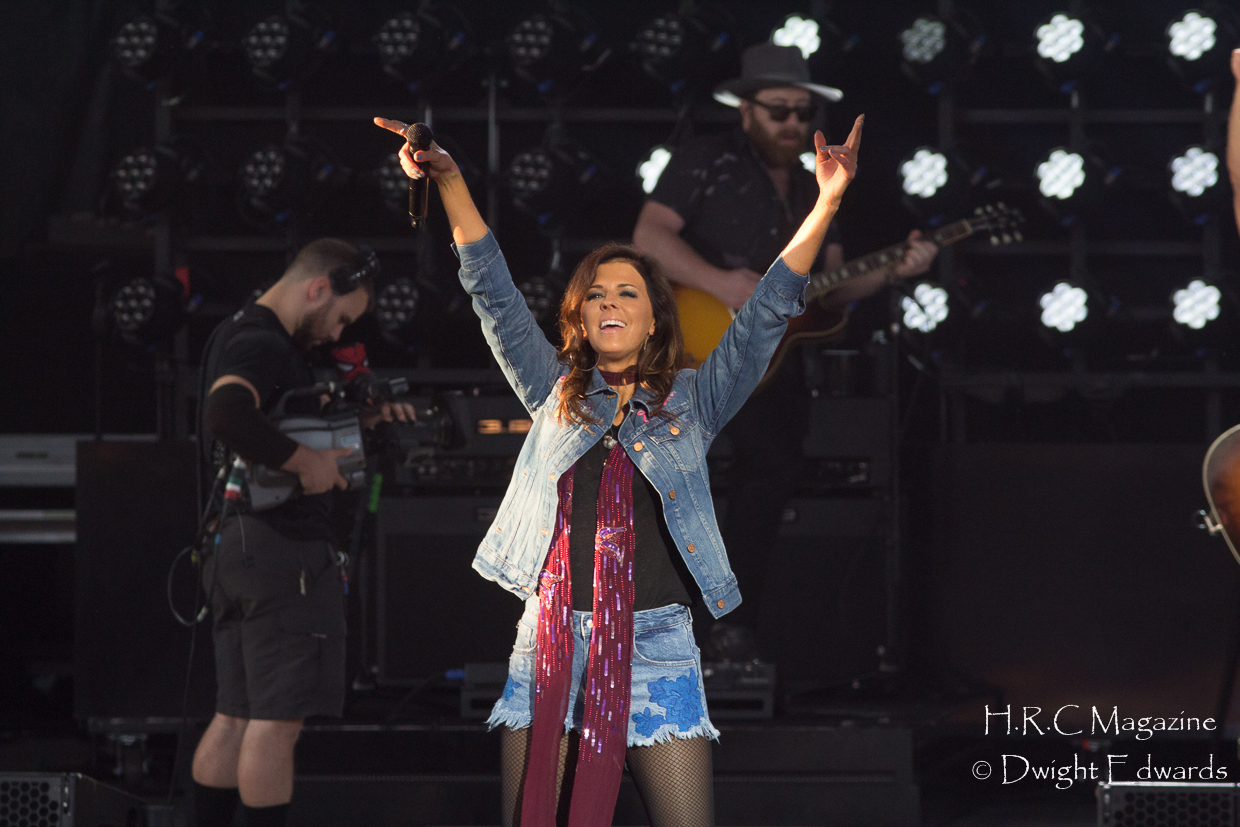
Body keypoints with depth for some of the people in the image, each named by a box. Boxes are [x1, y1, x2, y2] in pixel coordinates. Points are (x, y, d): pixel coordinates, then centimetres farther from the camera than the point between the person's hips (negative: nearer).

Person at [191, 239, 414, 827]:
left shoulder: (235, 333, 19)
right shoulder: (263, 345, -15)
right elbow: (224, 416, -34)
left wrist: (361, 418, 15)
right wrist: (307, 462, -26)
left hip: (235, 546, 10)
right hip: (283, 545, -10)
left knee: (235, 718, 12)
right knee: (278, 718, -7)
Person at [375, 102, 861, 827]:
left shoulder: (693, 400, 11)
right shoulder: (556, 392, 15)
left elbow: (769, 311, 4)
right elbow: (493, 291, 11)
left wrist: (827, 203, -6)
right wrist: (450, 182, 2)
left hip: (655, 643, -1)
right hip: (550, 636, 1)